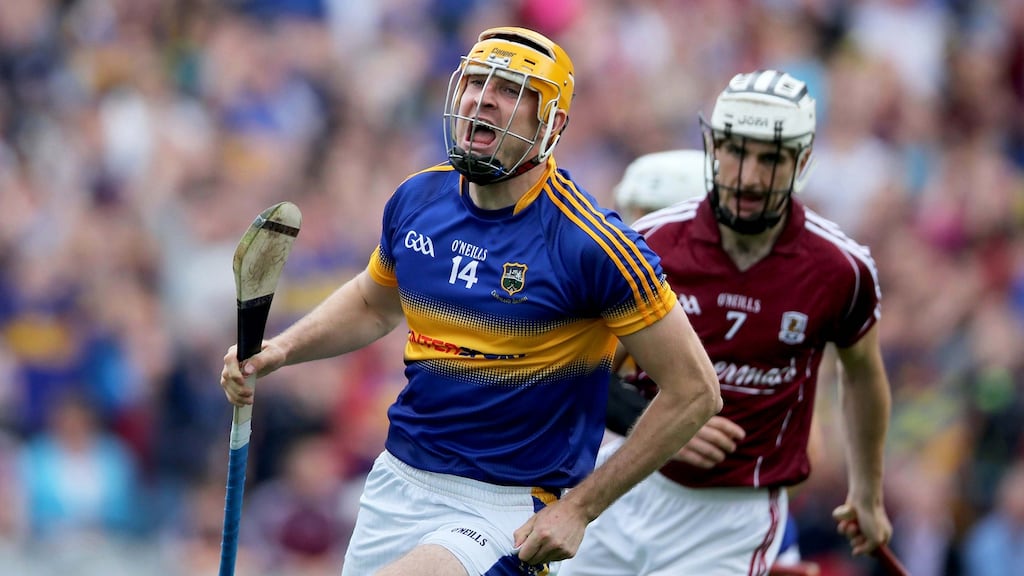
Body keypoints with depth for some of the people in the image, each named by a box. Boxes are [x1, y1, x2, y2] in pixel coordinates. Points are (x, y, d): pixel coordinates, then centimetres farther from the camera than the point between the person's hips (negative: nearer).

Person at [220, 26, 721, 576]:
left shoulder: (588, 243, -16)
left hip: (505, 514, -7)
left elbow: (693, 390, -12)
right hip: (396, 485, 7)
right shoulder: (417, 200, 2)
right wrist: (280, 349, 6)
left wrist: (578, 508, -12)